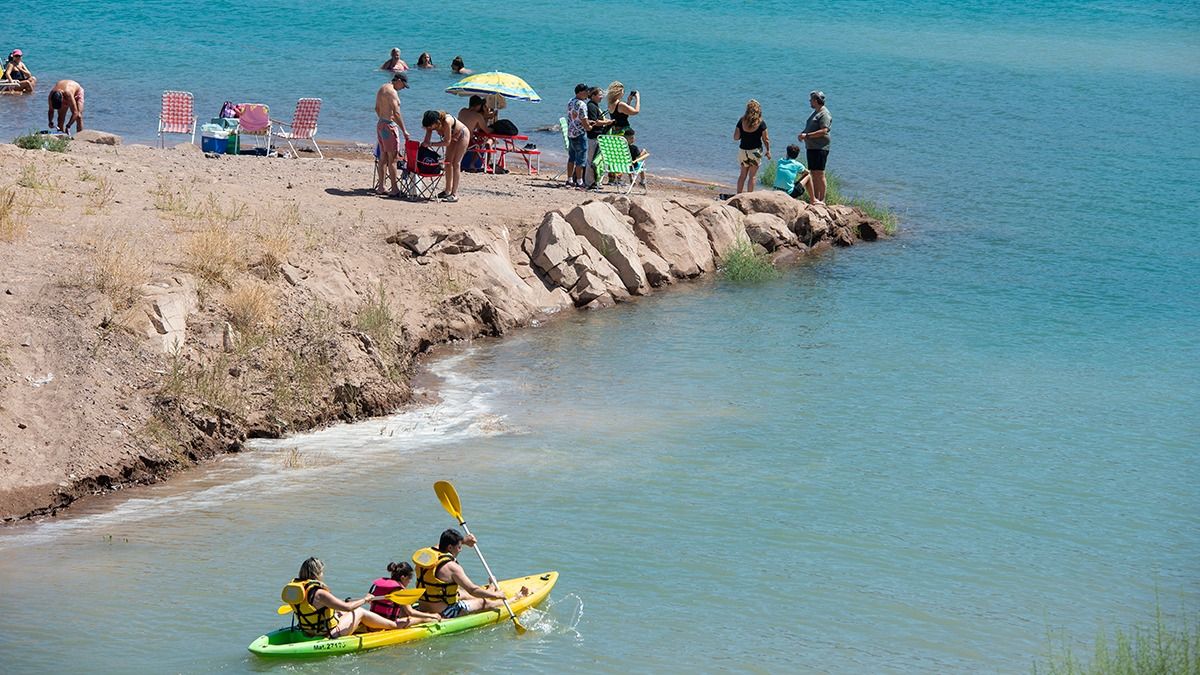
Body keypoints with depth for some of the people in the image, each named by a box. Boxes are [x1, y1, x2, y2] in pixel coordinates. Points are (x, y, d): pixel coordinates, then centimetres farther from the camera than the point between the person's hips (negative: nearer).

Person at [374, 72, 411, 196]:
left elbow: (377, 108, 25)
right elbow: (396, 114, -22)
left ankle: (380, 187, 16)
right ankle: (394, 189, -5)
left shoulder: (381, 89, 13)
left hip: (380, 124, 10)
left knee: (383, 157, 14)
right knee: (392, 158, -6)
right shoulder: (392, 92, -17)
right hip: (389, 126, -10)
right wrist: (404, 131, -18)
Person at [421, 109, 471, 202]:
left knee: (456, 163, -10)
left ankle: (455, 194, -10)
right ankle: (448, 190, 19)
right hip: (453, 136, 7)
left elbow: (447, 142, -34)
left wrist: (430, 144, -35)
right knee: (448, 162, 8)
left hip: (462, 135, -7)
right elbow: (427, 140, -14)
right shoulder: (431, 123, -22)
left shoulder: (447, 122, -41)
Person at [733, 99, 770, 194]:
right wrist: (768, 151, 7)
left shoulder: (741, 121, -6)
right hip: (755, 151, -3)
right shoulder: (761, 123, -11)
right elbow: (765, 139, -6)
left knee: (743, 174, 18)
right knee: (752, 176, 6)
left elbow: (736, 137, -4)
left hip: (743, 150, 3)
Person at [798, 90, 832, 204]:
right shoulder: (815, 113, 20)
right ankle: (816, 199, 14)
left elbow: (824, 131, -21)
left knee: (819, 174, -9)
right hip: (811, 147, 10)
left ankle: (822, 200, -8)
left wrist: (807, 135, -20)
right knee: (814, 174, 10)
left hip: (820, 148, -10)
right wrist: (803, 134, 9)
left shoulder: (824, 114, -11)